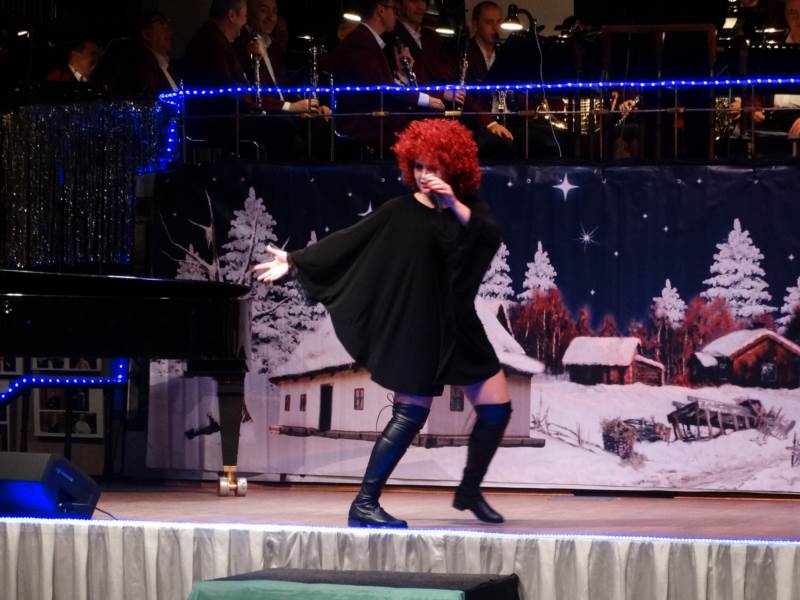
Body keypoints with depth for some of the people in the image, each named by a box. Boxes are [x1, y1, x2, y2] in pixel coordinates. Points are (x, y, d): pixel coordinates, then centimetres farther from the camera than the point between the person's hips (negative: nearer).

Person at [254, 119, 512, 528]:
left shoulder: (468, 209, 7)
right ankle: (364, 504, -7)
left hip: (459, 325, 5)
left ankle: (469, 491, 25)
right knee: (411, 415, -10)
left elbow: (490, 240, -13)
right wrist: (294, 261, -7)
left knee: (496, 410, 5)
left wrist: (455, 205, -24)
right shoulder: (402, 213, -2)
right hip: (416, 327, -5)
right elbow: (346, 242, -3)